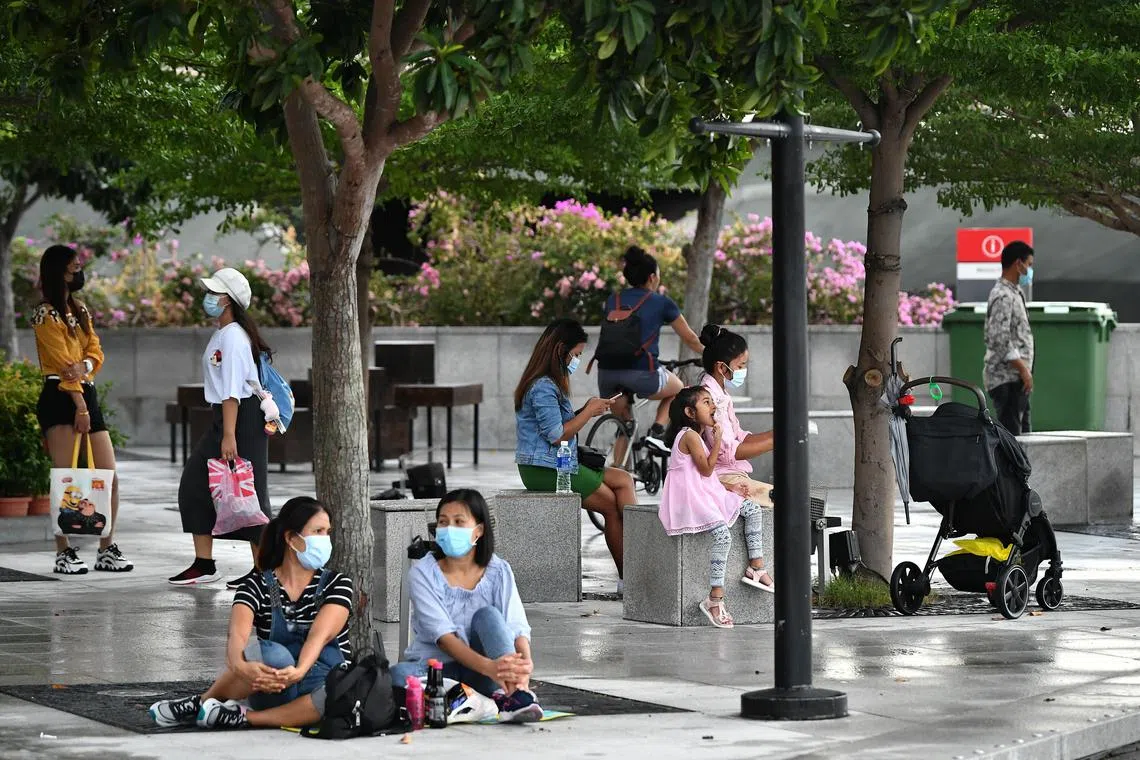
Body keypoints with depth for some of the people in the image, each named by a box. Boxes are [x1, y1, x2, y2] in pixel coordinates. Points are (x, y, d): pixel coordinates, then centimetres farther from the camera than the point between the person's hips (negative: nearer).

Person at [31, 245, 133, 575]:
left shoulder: (80, 310, 18)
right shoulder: (46, 314, -6)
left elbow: (95, 349, 8)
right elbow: (62, 362, -12)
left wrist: (84, 365, -16)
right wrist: (80, 407, -17)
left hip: (87, 395, 8)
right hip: (59, 399, -8)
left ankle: (107, 550, 8)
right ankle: (64, 553, -7)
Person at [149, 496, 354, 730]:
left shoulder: (336, 584, 0)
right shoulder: (257, 586, 0)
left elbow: (320, 636, -18)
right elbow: (237, 634, -19)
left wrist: (299, 671, -40)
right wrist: (241, 666, -44)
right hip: (274, 690, 0)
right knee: (274, 655, -37)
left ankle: (244, 717, -28)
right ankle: (198, 703, -16)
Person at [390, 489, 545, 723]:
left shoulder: (498, 571, 0)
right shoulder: (423, 573, -7)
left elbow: (517, 627, -12)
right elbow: (443, 636, -19)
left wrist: (525, 663, -37)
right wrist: (489, 667, -37)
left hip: (477, 677, 1)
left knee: (487, 615, -24)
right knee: (399, 675, -34)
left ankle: (513, 693, -44)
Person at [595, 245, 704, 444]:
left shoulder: (612, 301, 19)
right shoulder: (662, 303, 9)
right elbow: (690, 338, 20)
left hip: (607, 373, 4)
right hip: (642, 372, -3)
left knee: (623, 423, 25)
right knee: (678, 390, 26)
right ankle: (657, 430, 6)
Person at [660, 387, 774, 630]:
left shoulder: (697, 435, 19)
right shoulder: (690, 435, -12)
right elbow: (706, 468, -17)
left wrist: (730, 488, 13)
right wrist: (717, 440, -12)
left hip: (707, 493, 11)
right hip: (689, 498, -11)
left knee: (753, 510, 8)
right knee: (723, 535, -29)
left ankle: (756, 568, 8)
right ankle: (715, 599, -28)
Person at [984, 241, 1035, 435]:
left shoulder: (1014, 294, 18)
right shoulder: (1003, 297, -15)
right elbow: (999, 340, -23)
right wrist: (1023, 369, -22)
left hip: (1016, 378, 11)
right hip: (1006, 377, -11)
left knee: (1022, 432, 11)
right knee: (1010, 434, -12)